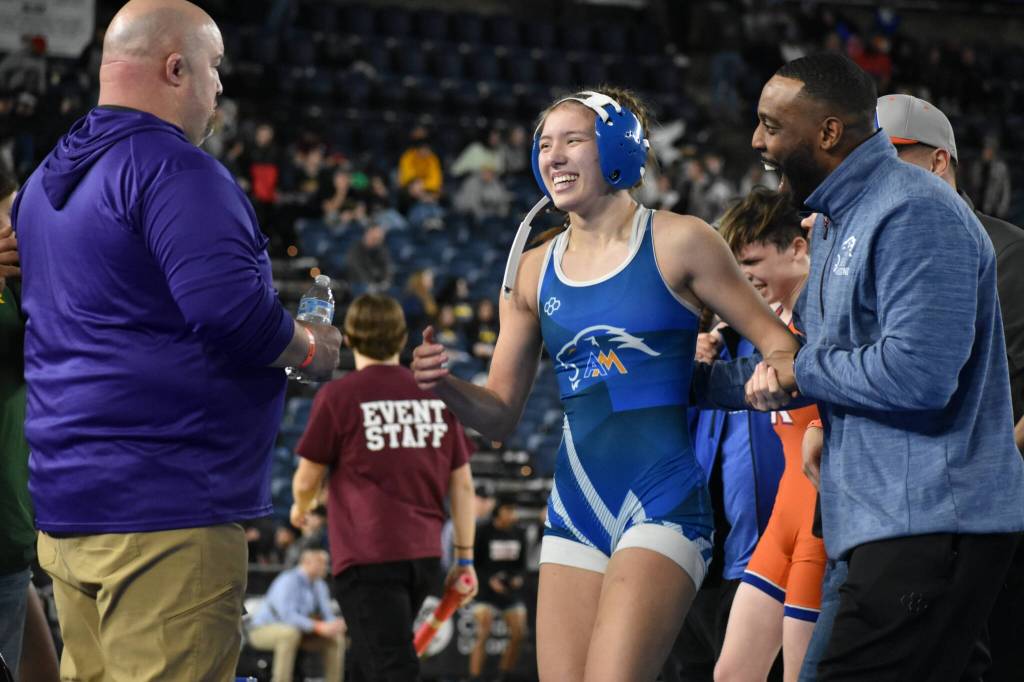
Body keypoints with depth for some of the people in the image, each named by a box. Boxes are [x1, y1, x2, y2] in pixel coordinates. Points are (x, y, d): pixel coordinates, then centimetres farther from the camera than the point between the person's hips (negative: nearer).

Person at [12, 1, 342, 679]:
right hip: (166, 509, -10)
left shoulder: (46, 180, 17)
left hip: (62, 499, 10)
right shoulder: (174, 171, -13)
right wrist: (309, 349, -3)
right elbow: (233, 313, -23)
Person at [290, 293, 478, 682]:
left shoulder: (338, 396, -4)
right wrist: (465, 558, 14)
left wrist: (300, 508, 24)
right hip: (425, 555, 5)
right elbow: (462, 483, 9)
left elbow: (307, 481, 2)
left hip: (367, 558, -5)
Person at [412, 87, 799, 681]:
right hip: (575, 510, 5)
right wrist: (446, 384, -7)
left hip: (662, 504, -5)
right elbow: (501, 416, 14)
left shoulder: (677, 242, -1)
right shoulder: (534, 272, 12)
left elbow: (775, 340, 2)